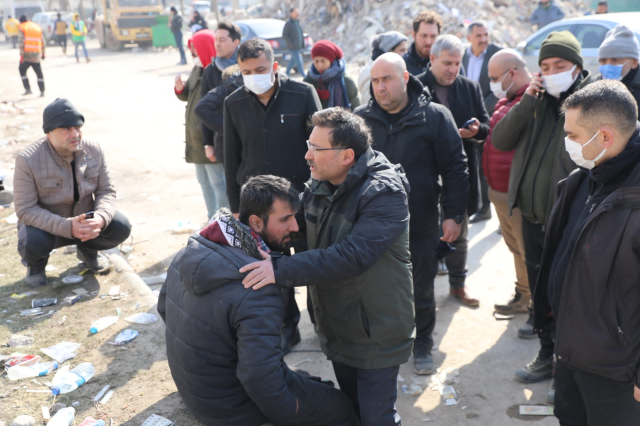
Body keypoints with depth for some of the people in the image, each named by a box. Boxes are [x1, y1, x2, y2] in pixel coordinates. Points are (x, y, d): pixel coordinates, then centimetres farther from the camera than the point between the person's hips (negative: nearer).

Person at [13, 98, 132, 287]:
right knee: (32, 243, -35)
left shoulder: (93, 150, -12)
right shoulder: (28, 160, -23)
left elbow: (106, 192, -7)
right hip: (45, 224, -3)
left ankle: (87, 249, 15)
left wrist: (100, 217, -31)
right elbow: (26, 210, -24)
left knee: (121, 227, -19)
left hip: (85, 219, 3)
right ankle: (36, 263, 7)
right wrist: (68, 227, -37)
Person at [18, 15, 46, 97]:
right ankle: (42, 92, 6)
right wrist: (43, 53, 20)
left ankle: (28, 89, 3)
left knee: (22, 70, 12)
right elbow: (43, 42, 14)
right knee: (39, 73, 9)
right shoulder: (37, 27, 15)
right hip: (37, 55, 4)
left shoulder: (22, 28, 0)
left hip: (27, 54, -4)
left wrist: (21, 55, -10)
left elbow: (22, 42, -10)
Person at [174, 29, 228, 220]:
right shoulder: (197, 69, 9)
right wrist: (180, 89, -1)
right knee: (204, 180, 20)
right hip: (196, 138, 10)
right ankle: (212, 217, 34)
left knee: (218, 182, -2)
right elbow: (189, 95, 19)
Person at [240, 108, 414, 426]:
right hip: (337, 327, 7)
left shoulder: (385, 194, -25)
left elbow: (351, 256, -35)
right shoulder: (319, 185, 0)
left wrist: (281, 269, -37)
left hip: (376, 334, -7)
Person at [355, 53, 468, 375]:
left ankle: (422, 345, 32)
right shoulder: (361, 119, 0)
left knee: (421, 291, 11)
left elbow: (455, 168, -4)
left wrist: (453, 215, -7)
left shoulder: (434, 116, -6)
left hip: (420, 225, -2)